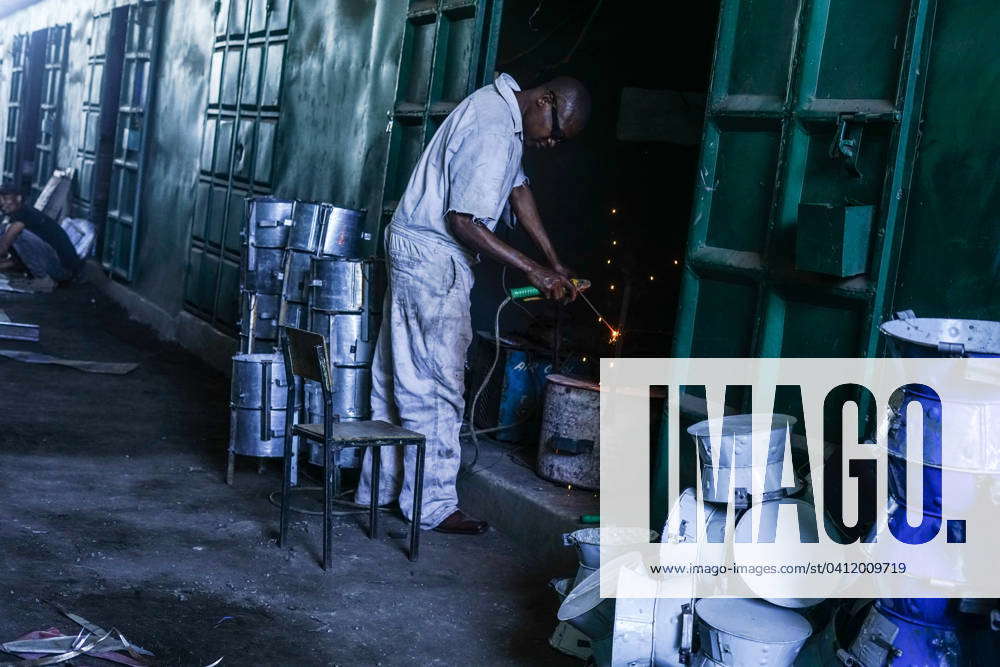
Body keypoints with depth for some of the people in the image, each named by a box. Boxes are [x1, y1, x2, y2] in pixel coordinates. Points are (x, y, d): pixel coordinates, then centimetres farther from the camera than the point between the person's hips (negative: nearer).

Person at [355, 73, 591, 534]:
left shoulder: (501, 102, 10)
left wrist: (554, 262, 12)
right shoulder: (494, 133, -22)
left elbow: (517, 186, 15)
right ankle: (433, 505, 4)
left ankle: (378, 487, 23)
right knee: (438, 385, -4)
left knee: (398, 378, 14)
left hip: (414, 251, 10)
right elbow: (464, 221, -24)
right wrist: (532, 270, -20)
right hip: (433, 259, -10)